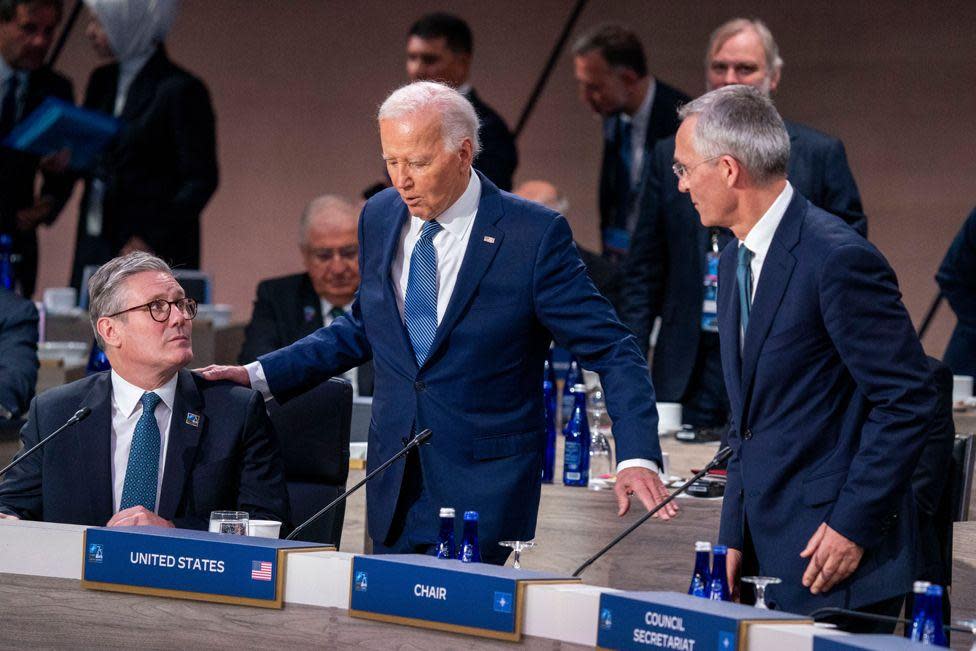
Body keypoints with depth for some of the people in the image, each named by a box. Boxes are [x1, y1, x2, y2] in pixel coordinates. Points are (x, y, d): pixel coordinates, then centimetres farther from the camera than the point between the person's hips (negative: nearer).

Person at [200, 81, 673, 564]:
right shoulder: (380, 217, 6)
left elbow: (610, 351, -8)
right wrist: (260, 375, 15)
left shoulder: (533, 235, -11)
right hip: (395, 490, 5)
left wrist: (637, 458, -20)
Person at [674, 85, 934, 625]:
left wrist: (852, 525, -17)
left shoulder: (839, 259, -16)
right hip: (766, 553, 8)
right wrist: (734, 537, 12)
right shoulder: (736, 260, 13)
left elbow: (908, 400, -16)